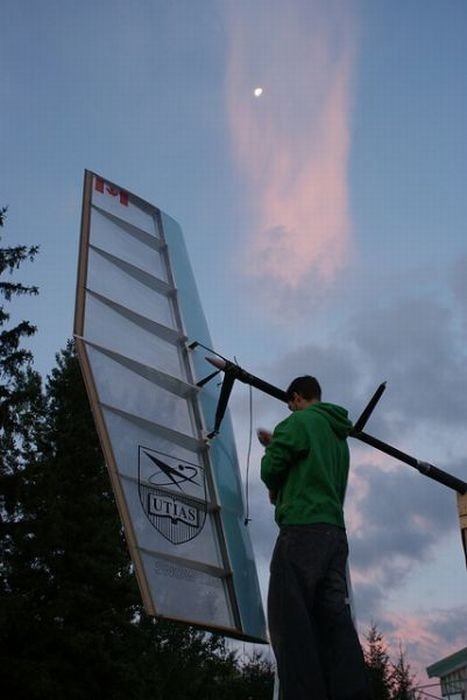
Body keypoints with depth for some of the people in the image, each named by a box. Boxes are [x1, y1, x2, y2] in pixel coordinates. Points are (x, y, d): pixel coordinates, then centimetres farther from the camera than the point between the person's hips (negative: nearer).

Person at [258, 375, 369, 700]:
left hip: (302, 527, -8)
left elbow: (271, 467, -5)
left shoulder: (299, 421, 1)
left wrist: (275, 492, 16)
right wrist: (278, 444, 40)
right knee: (334, 618, 1)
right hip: (336, 531, 8)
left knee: (290, 618, -11)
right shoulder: (340, 436, 26)